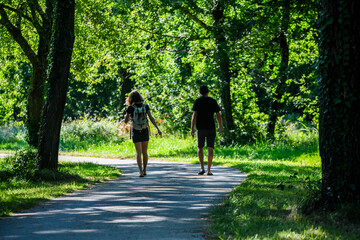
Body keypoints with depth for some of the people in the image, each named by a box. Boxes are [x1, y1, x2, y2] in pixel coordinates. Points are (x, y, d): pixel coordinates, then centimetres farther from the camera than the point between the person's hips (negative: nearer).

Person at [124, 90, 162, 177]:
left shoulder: (130, 108, -9)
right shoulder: (145, 106, -3)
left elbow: (126, 121, -2)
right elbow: (151, 118, -10)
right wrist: (158, 129, -11)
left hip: (136, 132, -3)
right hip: (145, 131, 3)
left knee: (139, 153, -4)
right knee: (145, 152, 16)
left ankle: (141, 172, -16)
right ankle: (144, 170, 24)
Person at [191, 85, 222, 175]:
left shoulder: (197, 101, -1)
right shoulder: (213, 101, 3)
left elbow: (194, 115, -7)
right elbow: (218, 115, 3)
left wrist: (192, 128, -5)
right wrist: (220, 126, 17)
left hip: (201, 128, 0)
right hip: (211, 127, 0)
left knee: (200, 148, 12)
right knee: (210, 149, 2)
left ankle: (202, 168, 0)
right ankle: (209, 170, -3)